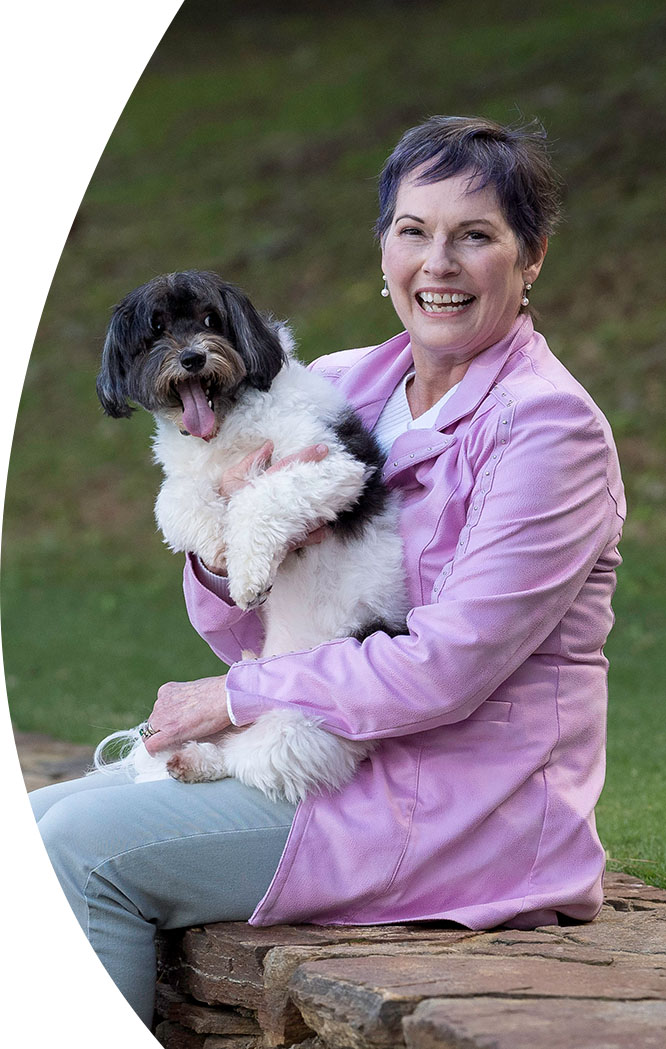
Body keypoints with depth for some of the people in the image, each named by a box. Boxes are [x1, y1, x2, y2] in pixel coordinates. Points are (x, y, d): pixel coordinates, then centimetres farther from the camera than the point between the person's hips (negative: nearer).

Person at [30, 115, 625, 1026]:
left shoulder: (550, 427, -13)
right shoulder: (342, 388, 9)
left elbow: (449, 669, -20)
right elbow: (237, 632, 11)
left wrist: (240, 697, -12)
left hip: (469, 813, -8)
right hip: (345, 771, 8)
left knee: (86, 848, -16)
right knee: (38, 823, -1)